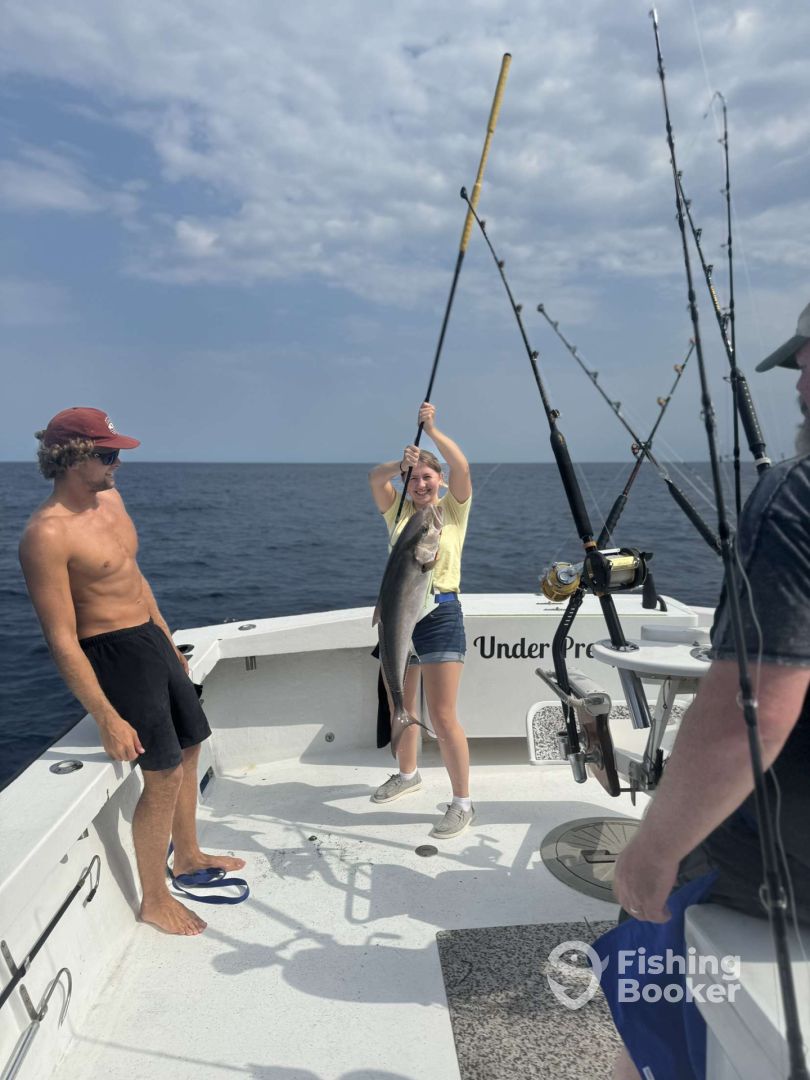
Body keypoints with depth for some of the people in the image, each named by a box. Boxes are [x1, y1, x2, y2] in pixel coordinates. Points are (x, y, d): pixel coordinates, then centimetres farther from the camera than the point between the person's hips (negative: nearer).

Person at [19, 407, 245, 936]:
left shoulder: (111, 500, 4)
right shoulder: (48, 534, -22)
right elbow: (62, 641, -22)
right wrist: (108, 719, -22)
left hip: (152, 638, 9)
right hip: (113, 654, -9)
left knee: (189, 748, 19)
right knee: (164, 774, -1)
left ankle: (188, 856, 42)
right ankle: (154, 899, 22)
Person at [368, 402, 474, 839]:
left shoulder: (452, 509, 0)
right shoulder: (399, 510, 9)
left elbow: (461, 468, -16)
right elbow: (374, 477, -7)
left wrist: (432, 430, -21)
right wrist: (402, 464, -24)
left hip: (440, 614, -5)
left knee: (443, 717, -7)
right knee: (400, 706, 19)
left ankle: (462, 802, 9)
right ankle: (407, 774, 43)